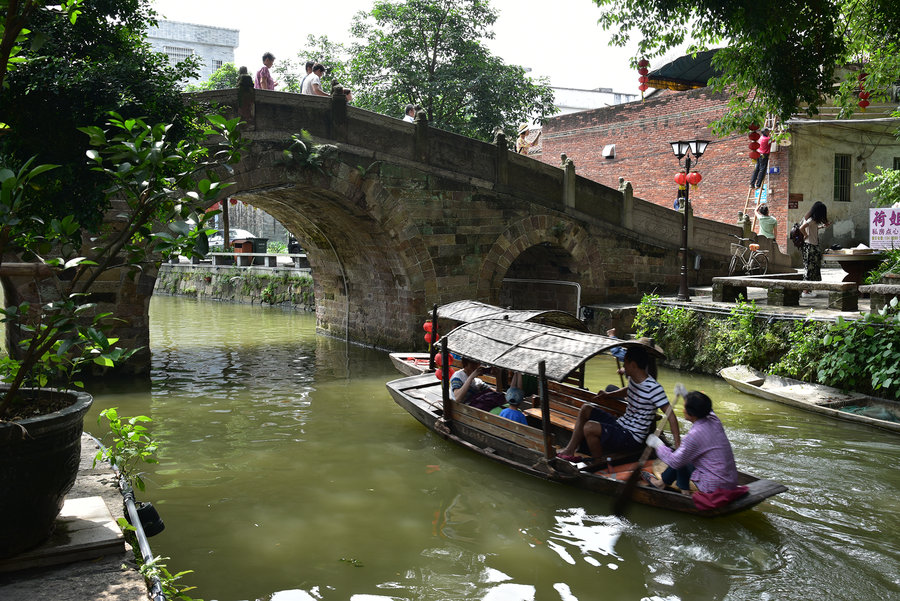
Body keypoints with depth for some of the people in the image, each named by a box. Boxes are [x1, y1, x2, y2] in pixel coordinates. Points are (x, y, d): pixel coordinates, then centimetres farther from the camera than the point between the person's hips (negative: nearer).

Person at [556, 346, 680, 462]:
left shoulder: (653, 388, -23)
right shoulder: (633, 379, 4)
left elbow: (670, 415, -23)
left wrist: (678, 445, -27)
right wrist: (608, 395, 17)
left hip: (632, 438, -9)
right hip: (621, 424, 9)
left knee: (589, 427, -27)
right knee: (586, 408, 8)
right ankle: (569, 451, 5)